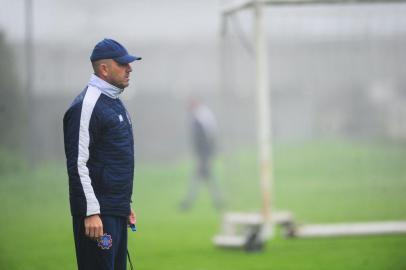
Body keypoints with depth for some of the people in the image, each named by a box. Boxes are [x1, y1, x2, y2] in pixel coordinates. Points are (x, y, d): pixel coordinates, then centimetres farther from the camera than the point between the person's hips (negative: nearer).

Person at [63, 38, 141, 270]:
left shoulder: (116, 103, 17)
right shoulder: (87, 105, -13)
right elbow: (78, 164, -18)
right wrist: (91, 212, -22)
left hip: (117, 211, 9)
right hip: (98, 214, -9)